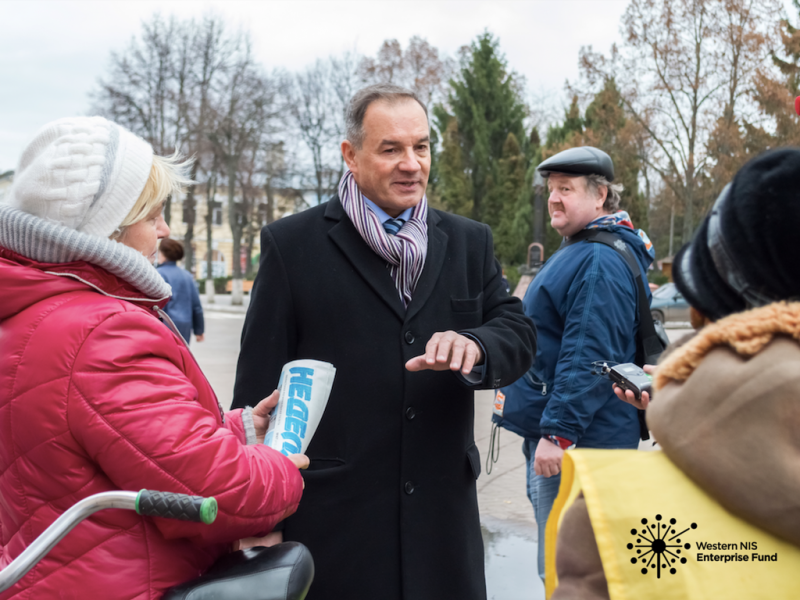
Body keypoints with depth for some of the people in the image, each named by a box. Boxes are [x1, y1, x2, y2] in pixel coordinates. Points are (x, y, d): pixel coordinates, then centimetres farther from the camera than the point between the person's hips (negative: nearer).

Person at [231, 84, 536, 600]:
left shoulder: (469, 242, 9)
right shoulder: (292, 244, -3)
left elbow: (519, 334, 3)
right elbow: (260, 383, -2)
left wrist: (475, 345, -20)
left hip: (442, 517, 4)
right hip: (331, 517, -3)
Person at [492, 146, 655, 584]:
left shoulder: (600, 262, -18)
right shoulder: (577, 251, 17)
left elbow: (587, 358, -25)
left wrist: (557, 432, -25)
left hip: (578, 444, -11)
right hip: (550, 431, 11)